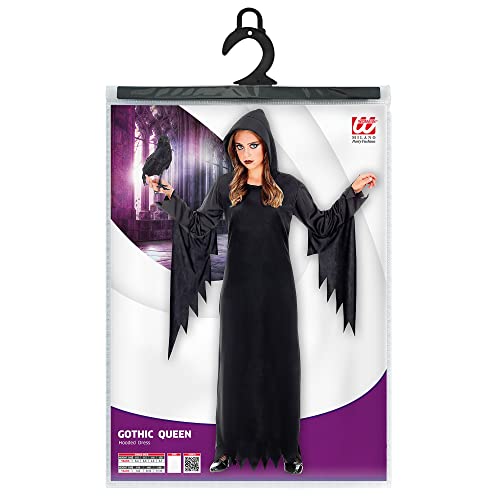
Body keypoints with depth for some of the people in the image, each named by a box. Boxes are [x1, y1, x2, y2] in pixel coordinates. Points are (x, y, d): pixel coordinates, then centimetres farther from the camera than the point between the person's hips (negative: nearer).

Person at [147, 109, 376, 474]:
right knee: (236, 362, 7)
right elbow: (200, 225, 5)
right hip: (238, 287, 1)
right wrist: (171, 197, -4)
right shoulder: (226, 186, 5)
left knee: (281, 361, 6)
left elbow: (322, 225, 3)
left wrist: (353, 192, -4)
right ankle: (233, 446, 22)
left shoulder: (288, 186, 1)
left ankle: (287, 445, 21)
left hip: (277, 288, -1)